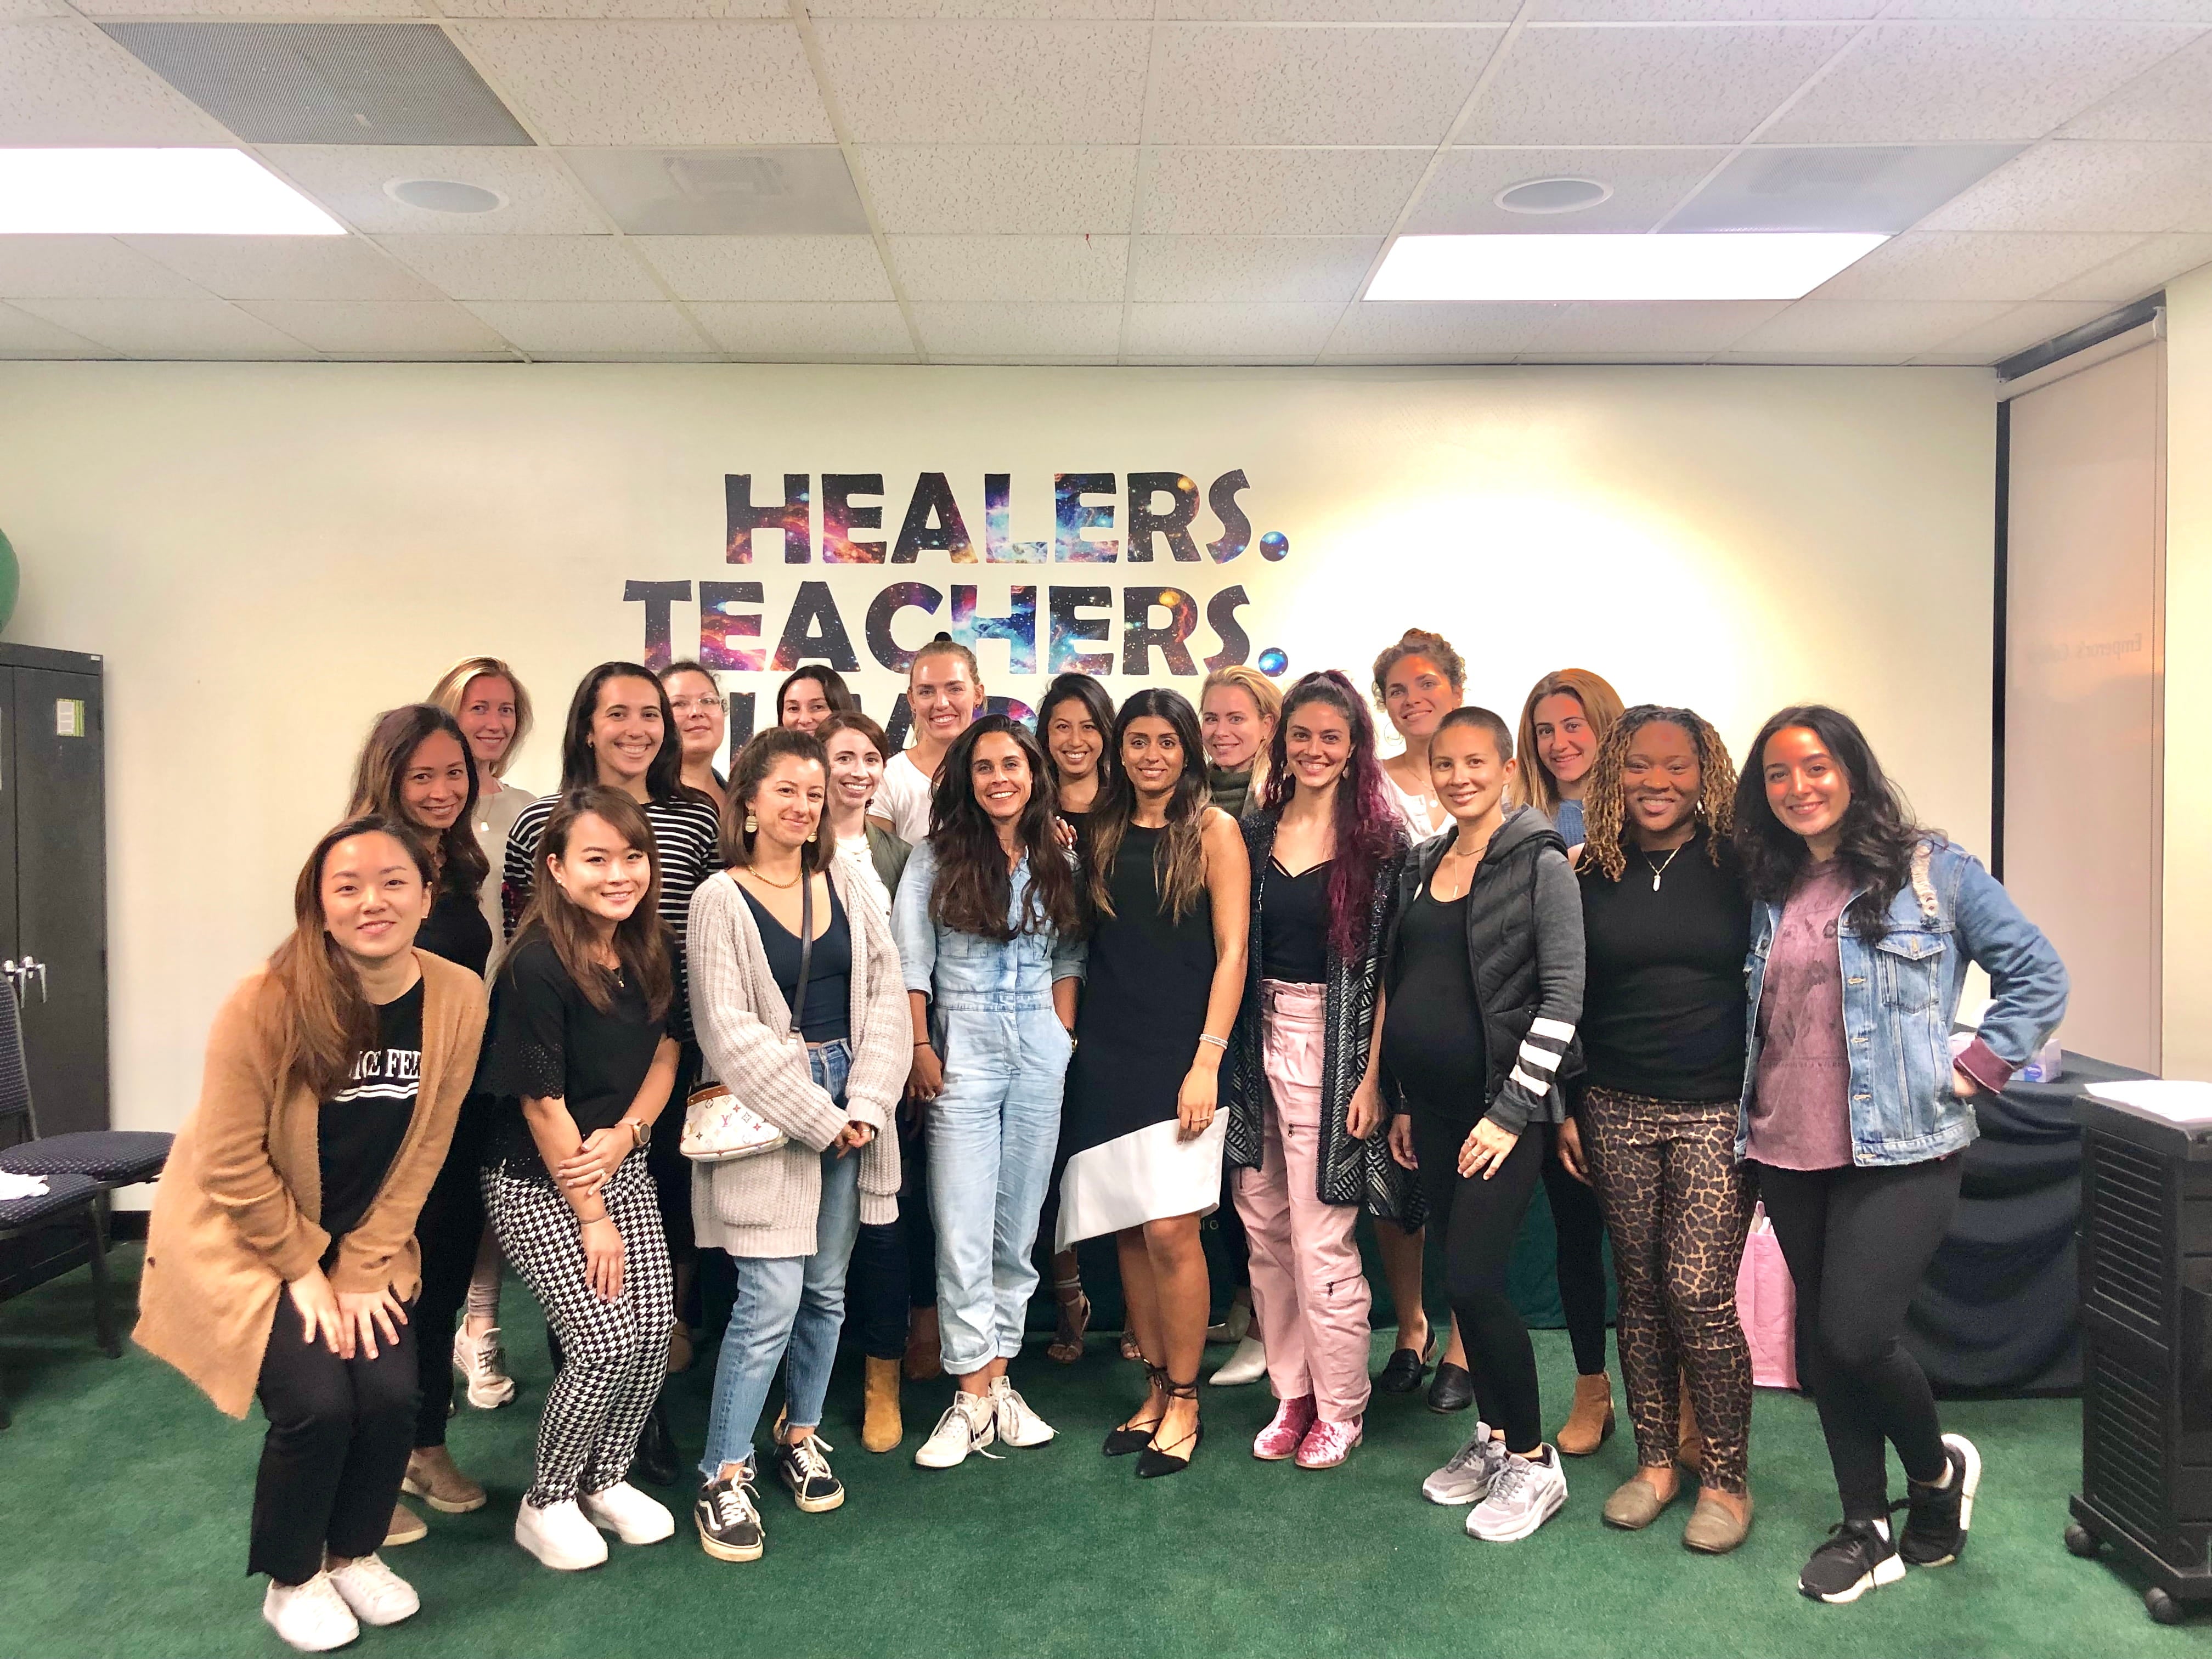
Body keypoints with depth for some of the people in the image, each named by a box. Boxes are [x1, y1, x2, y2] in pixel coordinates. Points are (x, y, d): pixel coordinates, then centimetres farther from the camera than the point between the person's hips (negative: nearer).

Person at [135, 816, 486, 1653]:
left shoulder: (457, 998, -14)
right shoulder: (266, 1002, -24)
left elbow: (420, 1153, -6)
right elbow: (233, 1162, -17)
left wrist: (363, 1269, -7)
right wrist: (304, 1268, -11)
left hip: (367, 1240, 3)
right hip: (245, 1237, -3)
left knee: (391, 1394, -10)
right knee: (317, 1403, -15)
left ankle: (353, 1554, 21)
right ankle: (290, 1581, 15)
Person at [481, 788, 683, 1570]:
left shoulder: (648, 951, -1)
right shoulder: (538, 968, -22)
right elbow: (542, 1103, -18)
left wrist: (624, 1132, -12)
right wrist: (589, 1215, -13)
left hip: (622, 1167, 6)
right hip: (537, 1183, -6)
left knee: (653, 1332, 2)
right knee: (605, 1343, -10)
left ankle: (607, 1479, 27)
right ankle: (546, 1502, 16)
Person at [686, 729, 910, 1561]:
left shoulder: (845, 886, 8)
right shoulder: (721, 900, -5)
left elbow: (886, 996, 3)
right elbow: (729, 1031, -11)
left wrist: (866, 1106, -8)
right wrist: (819, 1116, -12)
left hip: (852, 1109, 5)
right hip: (768, 1115, -4)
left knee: (826, 1290, 13)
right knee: (771, 1302, -7)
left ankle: (801, 1437, 32)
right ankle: (723, 1478, 9)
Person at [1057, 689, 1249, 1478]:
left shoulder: (1214, 830, -1)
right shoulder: (1102, 830, 11)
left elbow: (1231, 951, -6)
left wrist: (1207, 1059, -12)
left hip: (1179, 1053, -4)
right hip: (1106, 1051, 4)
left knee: (1170, 1230, -8)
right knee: (1128, 1230, 7)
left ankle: (1184, 1401, 9)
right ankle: (1156, 1389, 22)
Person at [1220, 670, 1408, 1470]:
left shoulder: (1380, 842, -4)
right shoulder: (1254, 834, 8)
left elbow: (1388, 969, -7)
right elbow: (1234, 952, 10)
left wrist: (1372, 1075, -13)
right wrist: (1227, 1054, 4)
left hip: (1331, 1049, -4)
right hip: (1258, 1043, 5)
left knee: (1321, 1237, -1)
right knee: (1264, 1231, 10)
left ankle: (1340, 1409, 18)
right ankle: (1291, 1395, 26)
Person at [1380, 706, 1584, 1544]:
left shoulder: (1541, 864, -8)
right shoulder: (1422, 867, 11)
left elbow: (1563, 994, -12)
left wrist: (1511, 1111, -15)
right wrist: (1403, 1101, 14)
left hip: (1502, 1108, -6)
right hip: (1433, 1108, 6)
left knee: (1472, 1280, -9)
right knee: (1460, 1278, 12)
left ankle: (1533, 1461, 9)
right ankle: (1493, 1438, 29)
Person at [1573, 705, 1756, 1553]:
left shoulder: (1737, 868, -3)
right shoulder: (1592, 875, 5)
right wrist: (1564, 1109, 7)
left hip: (1716, 1113, -3)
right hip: (1616, 1111, 3)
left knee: (1699, 1293, -6)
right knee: (1640, 1290, 10)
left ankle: (1726, 1477, 13)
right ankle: (1654, 1461, 25)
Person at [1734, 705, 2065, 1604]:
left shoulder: (1930, 870, -4)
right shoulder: (1765, 890, 8)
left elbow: (2039, 975, -2)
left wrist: (1972, 1073, -8)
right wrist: (1746, 1117, 8)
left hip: (1899, 1150, -5)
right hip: (1789, 1154, 5)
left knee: (1855, 1335, -10)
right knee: (1820, 1339, 11)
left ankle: (1937, 1468, 22)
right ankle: (1865, 1527, 27)